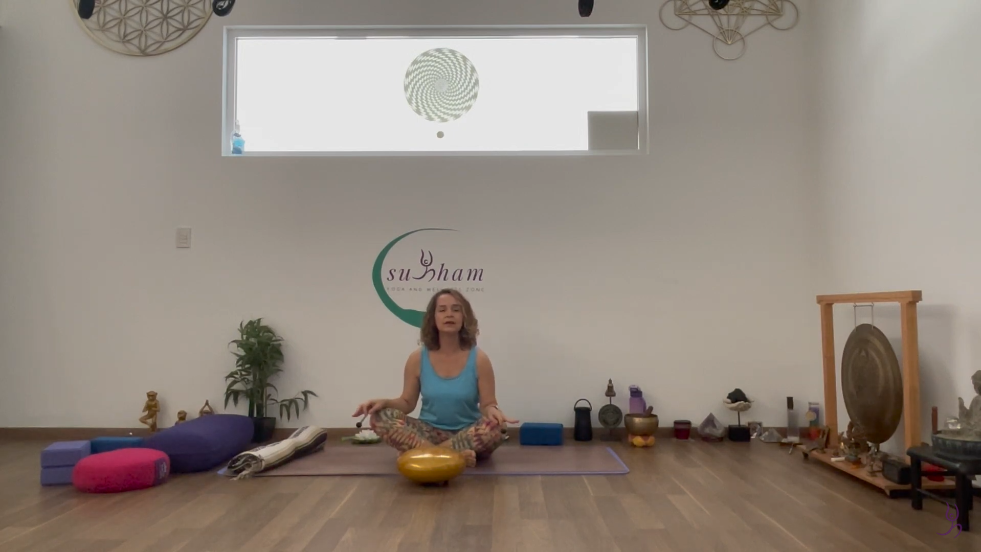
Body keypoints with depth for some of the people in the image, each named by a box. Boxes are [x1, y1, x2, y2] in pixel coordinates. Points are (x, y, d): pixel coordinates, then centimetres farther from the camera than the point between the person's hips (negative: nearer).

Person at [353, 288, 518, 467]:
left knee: (494, 429, -35)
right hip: (430, 433, 1)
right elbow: (407, 402, 4)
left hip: (467, 435, -1)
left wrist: (493, 411, -28)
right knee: (381, 417, -24)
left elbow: (487, 404, -4)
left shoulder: (478, 358, -6)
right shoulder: (418, 358, -2)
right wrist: (384, 402, -17)